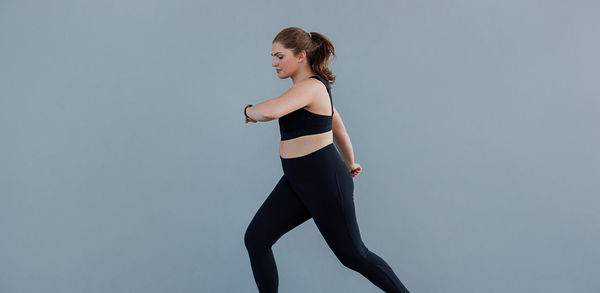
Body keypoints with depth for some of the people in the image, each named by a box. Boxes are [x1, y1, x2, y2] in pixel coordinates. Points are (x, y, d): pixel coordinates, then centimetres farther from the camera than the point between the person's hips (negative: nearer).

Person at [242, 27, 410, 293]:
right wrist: (349, 163, 37)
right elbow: (338, 127, 24)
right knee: (255, 238, 1)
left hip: (325, 181, -9)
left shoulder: (310, 87, -18)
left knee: (353, 255, 6)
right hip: (296, 181, 9)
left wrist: (249, 110, -13)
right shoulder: (314, 87, 13)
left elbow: (270, 111, -36)